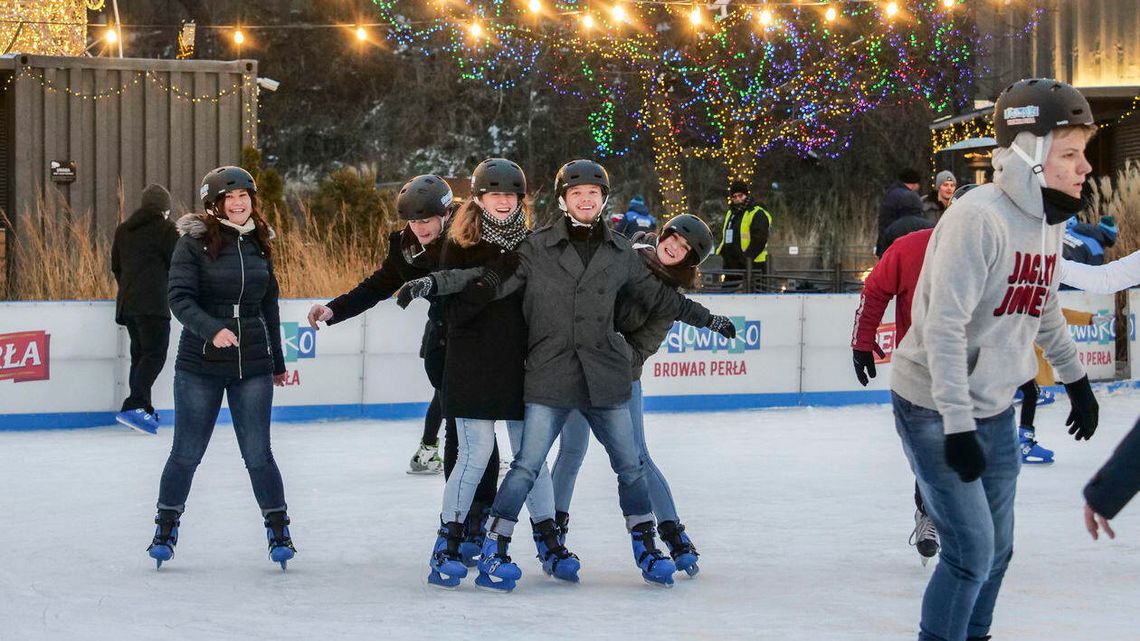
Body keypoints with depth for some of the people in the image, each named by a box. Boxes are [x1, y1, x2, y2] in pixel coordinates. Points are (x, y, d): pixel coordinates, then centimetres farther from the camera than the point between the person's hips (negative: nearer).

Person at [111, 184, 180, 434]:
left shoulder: (123, 229, 16)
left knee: (140, 354, 14)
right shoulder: (165, 228, -4)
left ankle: (143, 411, 13)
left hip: (127, 302, 7)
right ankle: (133, 407, -24)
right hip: (153, 303, -7)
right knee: (154, 354, -10)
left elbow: (116, 266, 20)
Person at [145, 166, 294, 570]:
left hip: (253, 366, 3)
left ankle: (278, 531, 14)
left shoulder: (259, 243, 8)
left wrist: (278, 362, 19)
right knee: (187, 452, 5)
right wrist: (212, 329, -30)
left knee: (258, 453, 2)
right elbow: (180, 298, -13)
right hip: (200, 365, -2)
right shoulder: (195, 242, -6)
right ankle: (165, 529, 21)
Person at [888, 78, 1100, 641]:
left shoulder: (1047, 221, 2)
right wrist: (957, 424, -29)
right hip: (934, 407, -8)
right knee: (972, 551, -9)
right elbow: (944, 327, -27)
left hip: (994, 408, 8)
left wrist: (1076, 379, 28)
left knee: (996, 548, 13)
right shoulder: (979, 218, -24)